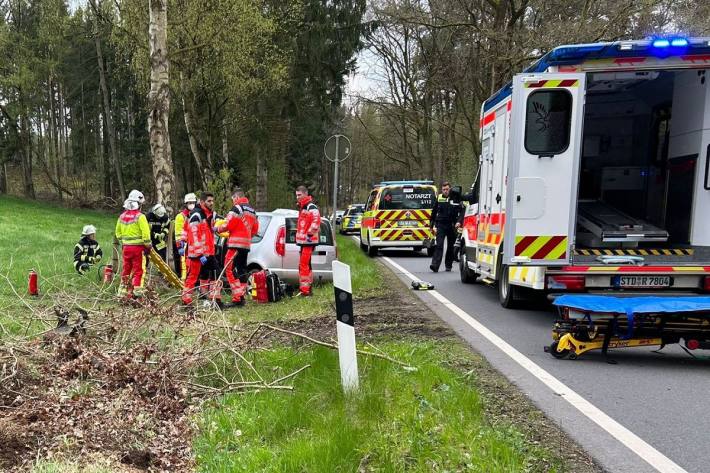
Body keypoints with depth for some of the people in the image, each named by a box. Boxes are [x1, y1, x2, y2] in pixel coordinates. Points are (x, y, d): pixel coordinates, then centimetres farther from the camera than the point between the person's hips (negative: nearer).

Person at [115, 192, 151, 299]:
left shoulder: (122, 216, 8)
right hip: (138, 247, -6)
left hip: (126, 246, 6)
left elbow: (118, 232, 16)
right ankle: (137, 291, -1)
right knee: (138, 270, 0)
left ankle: (123, 291, 21)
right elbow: (146, 233, -16)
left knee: (126, 269, 15)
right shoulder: (140, 216, -12)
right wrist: (148, 246, -8)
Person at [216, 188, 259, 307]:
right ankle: (241, 297, 17)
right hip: (246, 244, 9)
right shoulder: (252, 210, 20)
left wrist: (217, 229, 4)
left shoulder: (237, 208, -8)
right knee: (242, 270, 13)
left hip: (236, 244, -9)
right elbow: (255, 229, 22)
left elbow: (228, 225, -13)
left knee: (230, 269, -9)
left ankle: (237, 298, -15)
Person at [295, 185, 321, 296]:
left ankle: (305, 289, -11)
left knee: (304, 264, -13)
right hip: (303, 241, 10)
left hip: (309, 241, -10)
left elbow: (316, 222, -24)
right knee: (305, 264, 15)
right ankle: (306, 287, 23)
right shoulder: (302, 207, 20)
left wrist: (309, 234, -22)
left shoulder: (311, 207, -12)